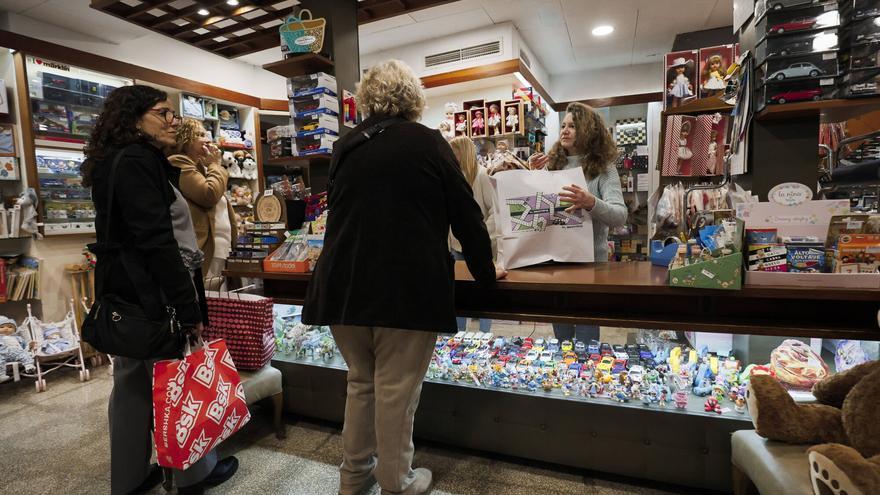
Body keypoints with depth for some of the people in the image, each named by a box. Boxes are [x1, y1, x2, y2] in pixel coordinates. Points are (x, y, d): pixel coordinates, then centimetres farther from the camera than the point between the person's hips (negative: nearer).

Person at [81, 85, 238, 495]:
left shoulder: (118, 161, 17)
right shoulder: (137, 161, -15)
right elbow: (156, 242, -23)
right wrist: (189, 309, -22)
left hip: (126, 291, 10)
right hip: (150, 291, -10)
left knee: (133, 381, 16)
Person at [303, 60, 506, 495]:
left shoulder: (345, 146, 10)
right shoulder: (426, 142, -2)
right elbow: (464, 213, -1)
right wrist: (485, 272, 12)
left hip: (344, 285, 5)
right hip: (406, 289, -5)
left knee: (361, 381, 21)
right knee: (396, 389, 8)